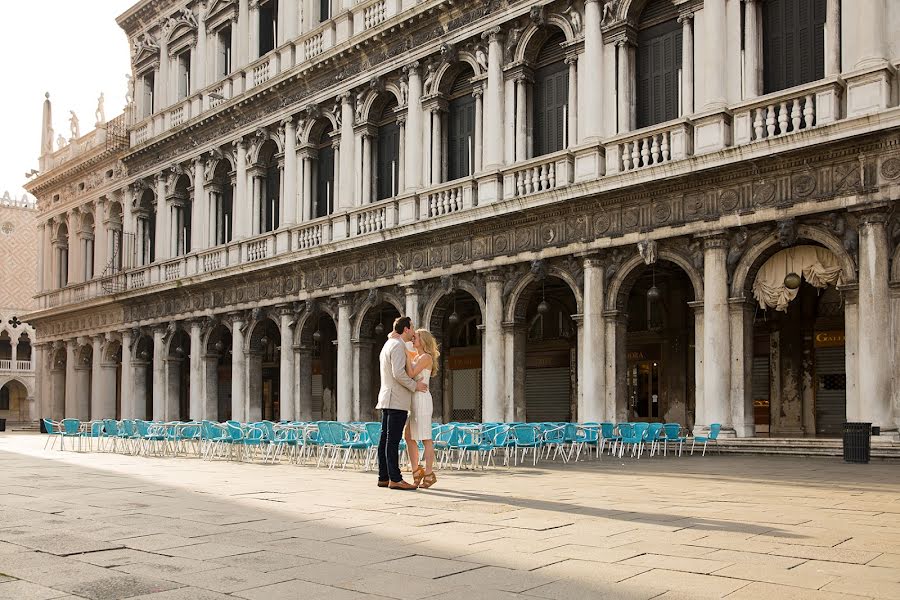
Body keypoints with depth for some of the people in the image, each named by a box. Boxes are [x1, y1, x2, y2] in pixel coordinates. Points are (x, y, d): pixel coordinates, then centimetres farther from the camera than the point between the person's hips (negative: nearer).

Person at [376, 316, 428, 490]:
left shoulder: (388, 345, 21)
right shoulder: (398, 345, -11)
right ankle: (395, 479, -12)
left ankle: (383, 477, 10)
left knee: (386, 438, 8)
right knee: (393, 440, -11)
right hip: (397, 400, -10)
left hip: (387, 400, 10)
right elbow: (398, 373, -21)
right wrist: (415, 386, -11)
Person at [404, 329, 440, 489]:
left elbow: (410, 374, -17)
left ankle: (429, 474, -2)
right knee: (409, 437, 7)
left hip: (422, 399, -9)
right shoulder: (415, 357, 18)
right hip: (413, 399, 9)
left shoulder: (426, 357, -8)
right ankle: (416, 472, 13)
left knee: (425, 439, -6)